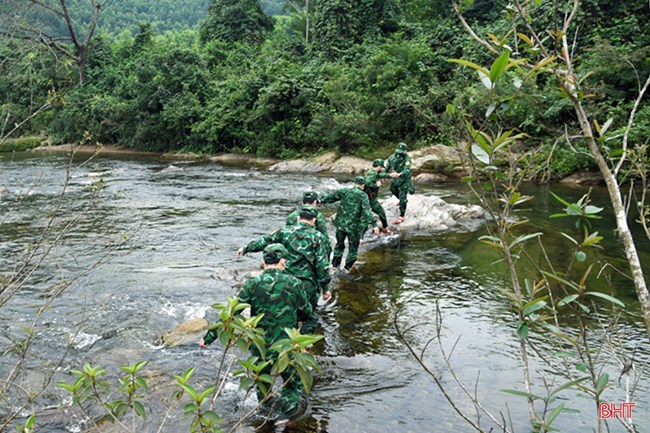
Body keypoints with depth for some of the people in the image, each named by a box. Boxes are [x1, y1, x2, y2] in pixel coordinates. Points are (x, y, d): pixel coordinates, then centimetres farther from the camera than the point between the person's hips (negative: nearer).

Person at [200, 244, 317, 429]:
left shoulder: (253, 284, -9)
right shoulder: (293, 283, -9)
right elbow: (308, 314, 2)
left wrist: (209, 337, -2)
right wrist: (303, 338, 19)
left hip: (261, 348, 2)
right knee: (293, 383, 21)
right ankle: (285, 411, 4)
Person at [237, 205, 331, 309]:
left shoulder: (285, 231, 1)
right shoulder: (317, 236, -5)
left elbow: (264, 241, 8)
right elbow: (322, 264, -7)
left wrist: (246, 248, 22)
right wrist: (325, 287, -1)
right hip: (309, 286, -2)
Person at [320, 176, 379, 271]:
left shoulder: (344, 191, 1)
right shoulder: (363, 195, -10)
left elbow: (331, 197, 15)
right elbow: (367, 211, -21)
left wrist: (322, 201, 34)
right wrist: (374, 225, -24)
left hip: (341, 223, 4)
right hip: (354, 226, -4)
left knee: (339, 244, 23)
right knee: (353, 247, 15)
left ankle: (335, 264, 28)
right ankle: (348, 267, 20)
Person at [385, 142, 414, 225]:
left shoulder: (407, 159, -26)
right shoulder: (392, 157, -10)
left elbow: (407, 171, -39)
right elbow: (387, 167, -1)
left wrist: (398, 174, -57)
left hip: (404, 180, -7)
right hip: (395, 179, 7)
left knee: (402, 198, -8)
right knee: (393, 190, 31)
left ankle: (401, 217, 0)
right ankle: (403, 200, 60)